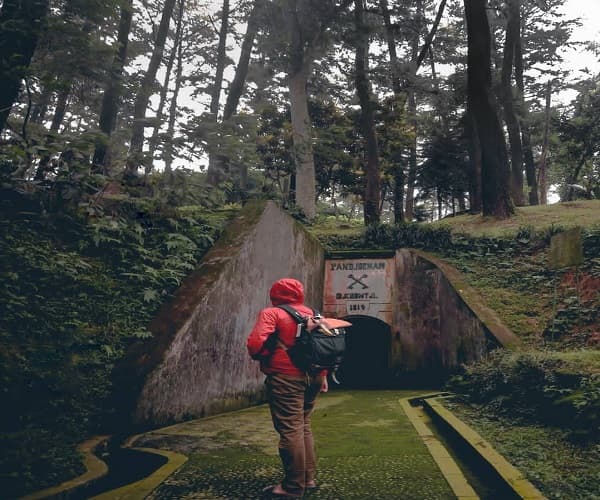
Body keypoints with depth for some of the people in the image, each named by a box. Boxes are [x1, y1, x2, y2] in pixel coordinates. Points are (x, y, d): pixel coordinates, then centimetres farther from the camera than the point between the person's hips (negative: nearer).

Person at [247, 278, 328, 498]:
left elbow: (255, 343, -18)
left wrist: (263, 358, 1)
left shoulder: (271, 313, -5)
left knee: (290, 430, -3)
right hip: (312, 376, 7)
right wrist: (323, 375, 19)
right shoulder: (311, 314, 15)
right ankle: (308, 478, 24)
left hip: (286, 378, -7)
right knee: (303, 427, 18)